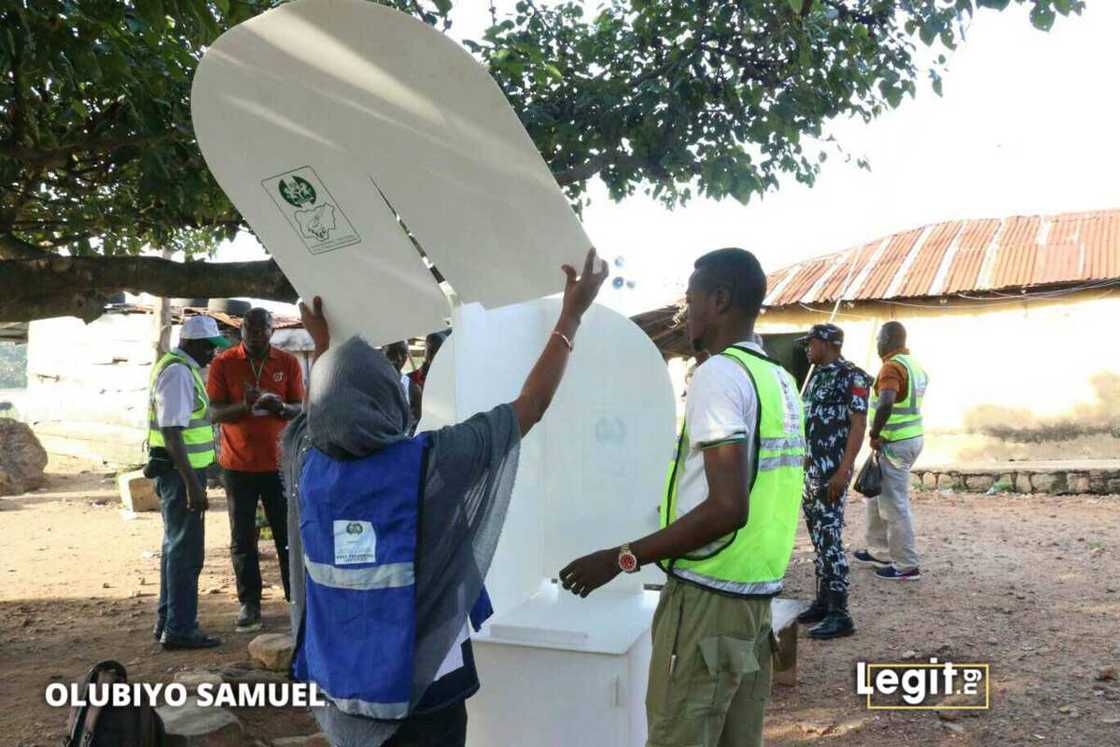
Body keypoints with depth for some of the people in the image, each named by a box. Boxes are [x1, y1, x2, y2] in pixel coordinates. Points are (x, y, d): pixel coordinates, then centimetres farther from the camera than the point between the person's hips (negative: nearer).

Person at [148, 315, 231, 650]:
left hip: (181, 472, 11)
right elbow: (172, 432, -24)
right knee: (186, 552, -3)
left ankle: (167, 622, 29)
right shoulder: (178, 372, -17)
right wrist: (192, 484, -25)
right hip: (181, 472, -11)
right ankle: (179, 629, 4)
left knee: (176, 547, 18)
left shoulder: (181, 368, 14)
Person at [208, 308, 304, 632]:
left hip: (278, 462, 0)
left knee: (288, 534, 5)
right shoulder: (223, 363, -1)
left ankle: (298, 598, 14)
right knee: (242, 539, 4)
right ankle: (249, 604, 12)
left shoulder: (288, 363, 1)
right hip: (238, 464, 0)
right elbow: (215, 412, -4)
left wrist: (281, 407, -20)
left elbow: (302, 409, 2)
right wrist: (244, 405, -24)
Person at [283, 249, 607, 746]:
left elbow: (318, 404, 18)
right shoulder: (428, 463, -19)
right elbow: (531, 406, -11)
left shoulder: (308, 464, -8)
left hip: (338, 682, 5)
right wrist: (571, 314, -4)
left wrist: (323, 345, 30)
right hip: (419, 686, -4)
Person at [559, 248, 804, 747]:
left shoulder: (720, 373, -15)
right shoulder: (781, 380, 11)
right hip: (757, 594, 8)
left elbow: (728, 508, -22)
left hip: (707, 598, -8)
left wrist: (622, 558, -17)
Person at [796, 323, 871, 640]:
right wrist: (800, 466, 17)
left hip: (831, 472, -9)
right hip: (809, 470, 9)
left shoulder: (851, 376, -10)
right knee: (817, 539, 12)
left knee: (829, 539, -9)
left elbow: (858, 425, -15)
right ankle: (823, 602, 21)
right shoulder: (817, 375, 15)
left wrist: (843, 471, -22)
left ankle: (839, 614, -3)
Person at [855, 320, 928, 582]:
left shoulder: (892, 366, -18)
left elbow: (886, 403, -35)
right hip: (912, 437, 10)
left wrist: (875, 434, -21)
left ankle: (907, 566, 4)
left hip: (895, 443, -10)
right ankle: (879, 551, 29)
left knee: (894, 503, -3)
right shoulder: (915, 365, 12)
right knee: (877, 495, 21)